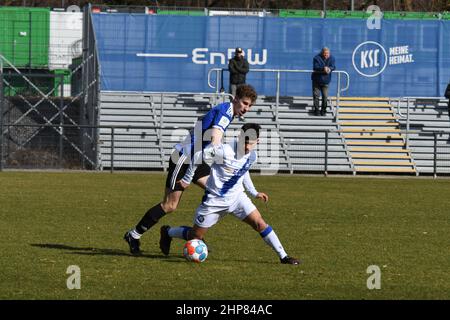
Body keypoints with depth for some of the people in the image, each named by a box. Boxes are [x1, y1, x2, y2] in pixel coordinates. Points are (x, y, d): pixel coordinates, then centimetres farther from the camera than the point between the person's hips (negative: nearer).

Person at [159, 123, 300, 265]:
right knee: (195, 236, 6)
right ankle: (167, 232, 36)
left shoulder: (252, 156, -4)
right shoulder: (224, 151, -26)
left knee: (259, 223, -12)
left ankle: (283, 256, -6)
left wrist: (254, 193, 19)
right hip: (214, 200, -5)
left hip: (236, 197, 5)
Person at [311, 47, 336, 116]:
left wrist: (330, 69, -34)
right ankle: (316, 110, 7)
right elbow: (315, 67, -22)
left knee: (325, 96, 2)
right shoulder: (317, 58, -12)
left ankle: (323, 110, 13)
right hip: (317, 80, -2)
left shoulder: (331, 58, -1)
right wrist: (323, 68, -39)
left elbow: (333, 66, -9)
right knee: (316, 95, -2)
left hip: (325, 81, 2)